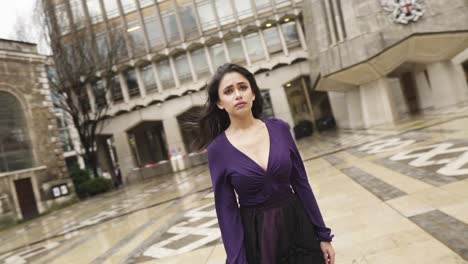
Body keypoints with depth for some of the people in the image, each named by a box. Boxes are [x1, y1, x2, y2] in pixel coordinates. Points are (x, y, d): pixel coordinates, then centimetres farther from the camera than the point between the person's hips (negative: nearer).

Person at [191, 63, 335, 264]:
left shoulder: (279, 128, -4)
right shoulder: (218, 149, -10)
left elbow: (301, 183, 0)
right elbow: (227, 210, -8)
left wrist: (323, 235, 2)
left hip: (298, 225, 2)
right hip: (256, 235, -2)